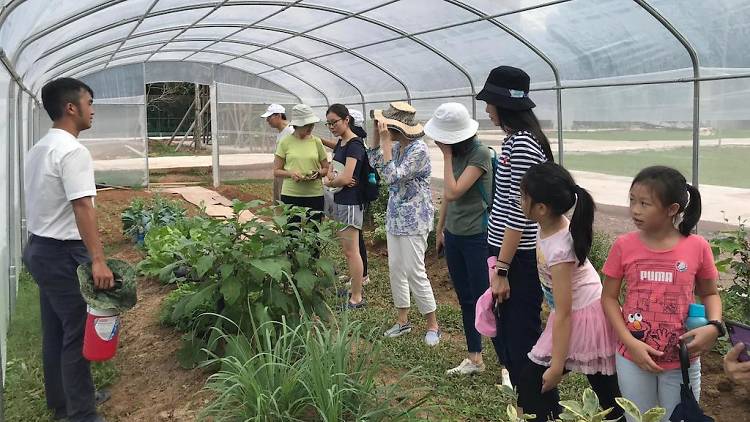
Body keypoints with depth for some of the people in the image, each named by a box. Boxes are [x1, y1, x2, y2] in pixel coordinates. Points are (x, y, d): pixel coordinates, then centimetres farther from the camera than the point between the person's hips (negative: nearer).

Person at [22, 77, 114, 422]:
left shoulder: (39, 148, 13)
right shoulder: (73, 151, -18)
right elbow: (82, 207, -25)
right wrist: (98, 260, -28)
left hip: (40, 249, 10)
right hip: (64, 254, -10)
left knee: (55, 331, 17)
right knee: (78, 333, -3)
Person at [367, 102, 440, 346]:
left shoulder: (418, 149, -20)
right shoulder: (397, 146, 6)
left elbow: (392, 177, -25)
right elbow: (374, 162, 15)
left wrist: (385, 141, -25)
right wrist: (376, 134, 3)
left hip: (413, 220, -9)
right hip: (395, 217, 9)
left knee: (415, 272, -4)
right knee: (395, 269, 13)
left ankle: (433, 325, 10)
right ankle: (403, 320, 26)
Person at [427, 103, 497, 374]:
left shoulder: (480, 154, -17)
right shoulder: (454, 154, 6)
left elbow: (453, 192, -25)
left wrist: (447, 156, -17)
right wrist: (440, 230, 20)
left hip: (477, 237, -8)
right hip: (454, 236, 8)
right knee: (466, 300, 15)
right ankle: (474, 359, 26)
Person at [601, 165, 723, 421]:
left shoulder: (697, 247, -9)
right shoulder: (624, 246, -9)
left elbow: (710, 294, 6)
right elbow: (609, 298, -2)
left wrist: (714, 327, -14)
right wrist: (630, 343, -12)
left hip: (682, 362, 0)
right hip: (633, 359, 1)